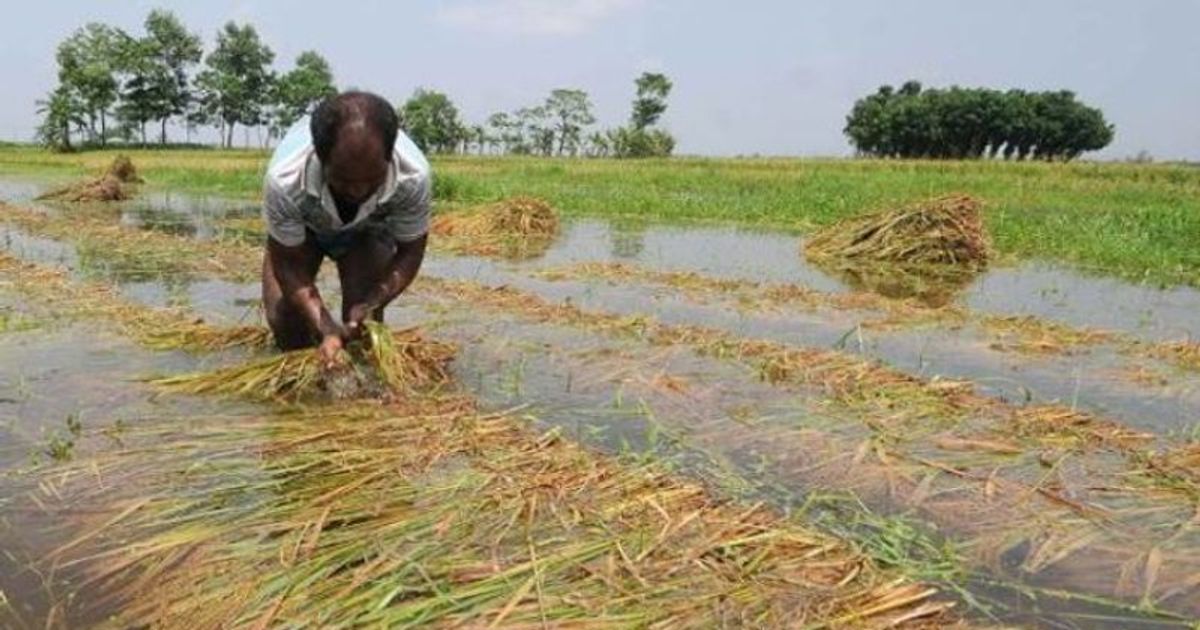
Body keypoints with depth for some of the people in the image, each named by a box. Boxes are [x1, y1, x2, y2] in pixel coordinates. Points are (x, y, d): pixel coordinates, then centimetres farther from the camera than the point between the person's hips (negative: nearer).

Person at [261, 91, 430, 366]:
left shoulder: (414, 177, -41)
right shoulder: (283, 180, -43)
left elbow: (410, 252, -23)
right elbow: (288, 263, -28)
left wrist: (371, 305, -39)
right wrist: (326, 328, -41)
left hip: (369, 228, 0)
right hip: (302, 225, 0)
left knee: (363, 325, -17)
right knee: (284, 320, -10)